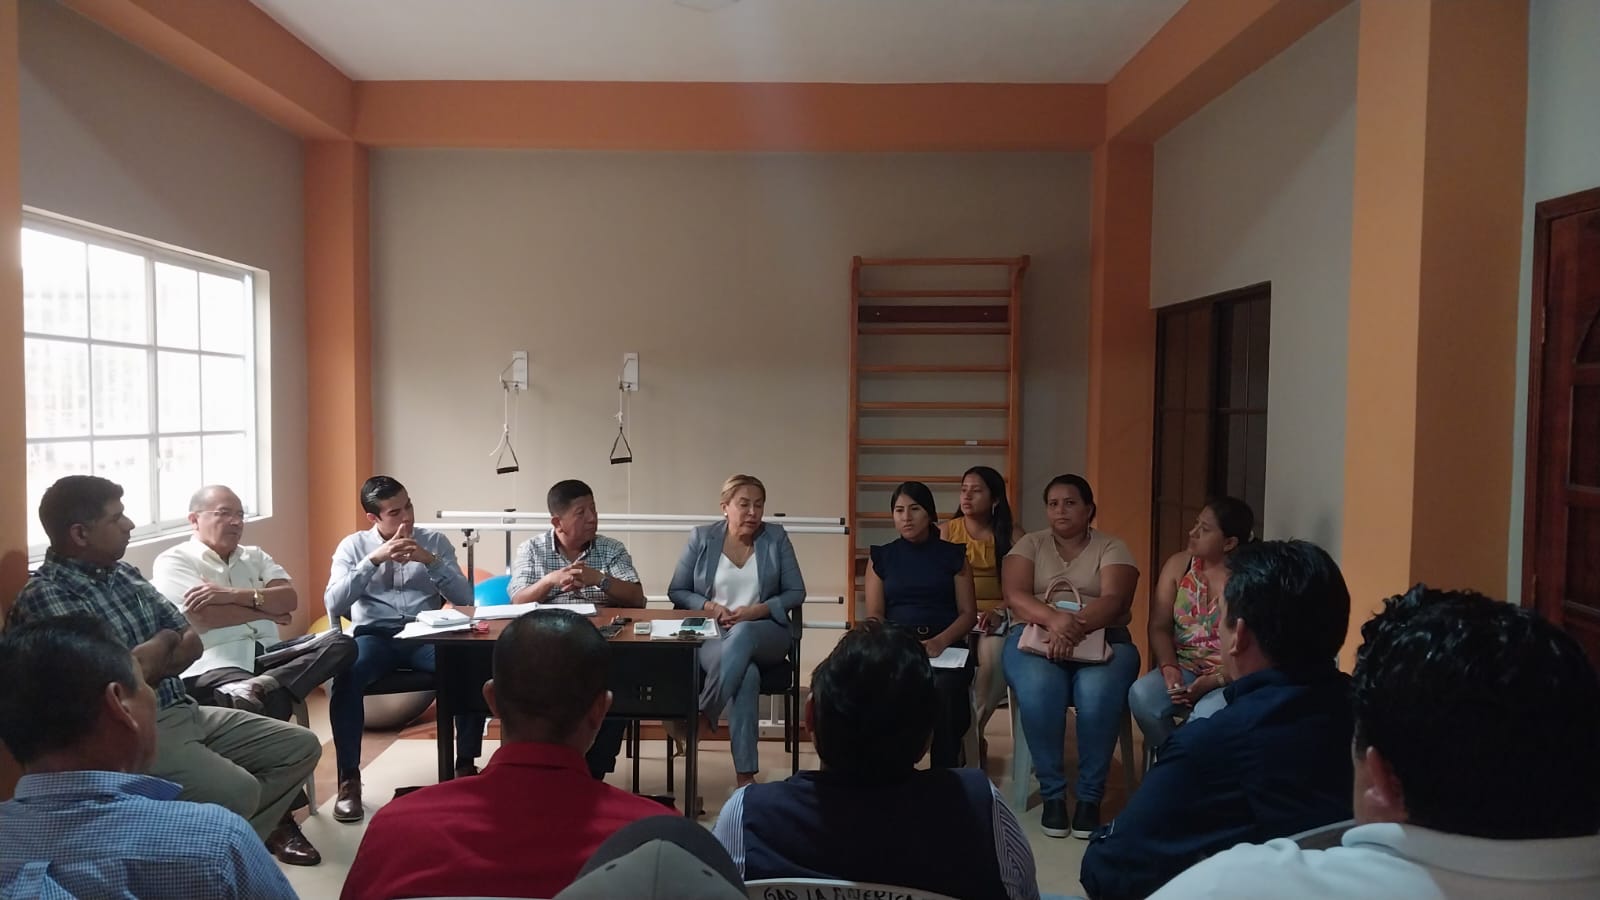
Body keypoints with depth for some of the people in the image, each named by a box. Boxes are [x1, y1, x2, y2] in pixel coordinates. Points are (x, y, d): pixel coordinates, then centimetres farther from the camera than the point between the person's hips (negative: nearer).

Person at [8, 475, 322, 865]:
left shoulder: (124, 573, 11)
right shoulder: (44, 597, -15)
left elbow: (192, 643, 11)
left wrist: (149, 665, -11)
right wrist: (162, 645, -4)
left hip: (184, 710, 8)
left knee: (302, 746, 4)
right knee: (238, 792, -29)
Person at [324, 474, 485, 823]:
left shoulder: (435, 541, 9)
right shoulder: (353, 545, 8)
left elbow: (465, 598, 1)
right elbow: (333, 604, -6)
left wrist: (430, 560, -13)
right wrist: (374, 559, -15)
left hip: (426, 634, 1)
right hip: (374, 635, 0)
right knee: (344, 674, -34)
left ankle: (466, 766, -14)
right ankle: (349, 779, -17)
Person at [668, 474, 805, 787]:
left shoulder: (776, 537, 5)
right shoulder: (701, 538, 5)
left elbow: (796, 593, 5)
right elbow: (676, 591, 9)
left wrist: (758, 610, -13)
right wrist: (708, 606, -11)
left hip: (766, 634, 1)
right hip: (711, 635, 0)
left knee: (742, 636, -39)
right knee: (747, 674, -36)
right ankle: (745, 776, -30)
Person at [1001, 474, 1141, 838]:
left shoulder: (1111, 548, 9)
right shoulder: (1030, 544, 12)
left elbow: (1114, 600, -8)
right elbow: (1014, 596, -5)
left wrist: (1076, 626, -28)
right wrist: (1054, 619, -25)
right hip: (1035, 635, 0)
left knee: (1098, 695, -33)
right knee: (1039, 690, -33)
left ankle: (1090, 795, -17)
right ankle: (1052, 792, -18)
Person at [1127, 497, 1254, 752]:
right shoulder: (1178, 565, 4)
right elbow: (1159, 627, 2)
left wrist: (1214, 681, -22)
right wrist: (1169, 669, -15)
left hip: (1234, 677, -4)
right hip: (1185, 669, 4)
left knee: (1208, 715, -34)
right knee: (1141, 696, -25)